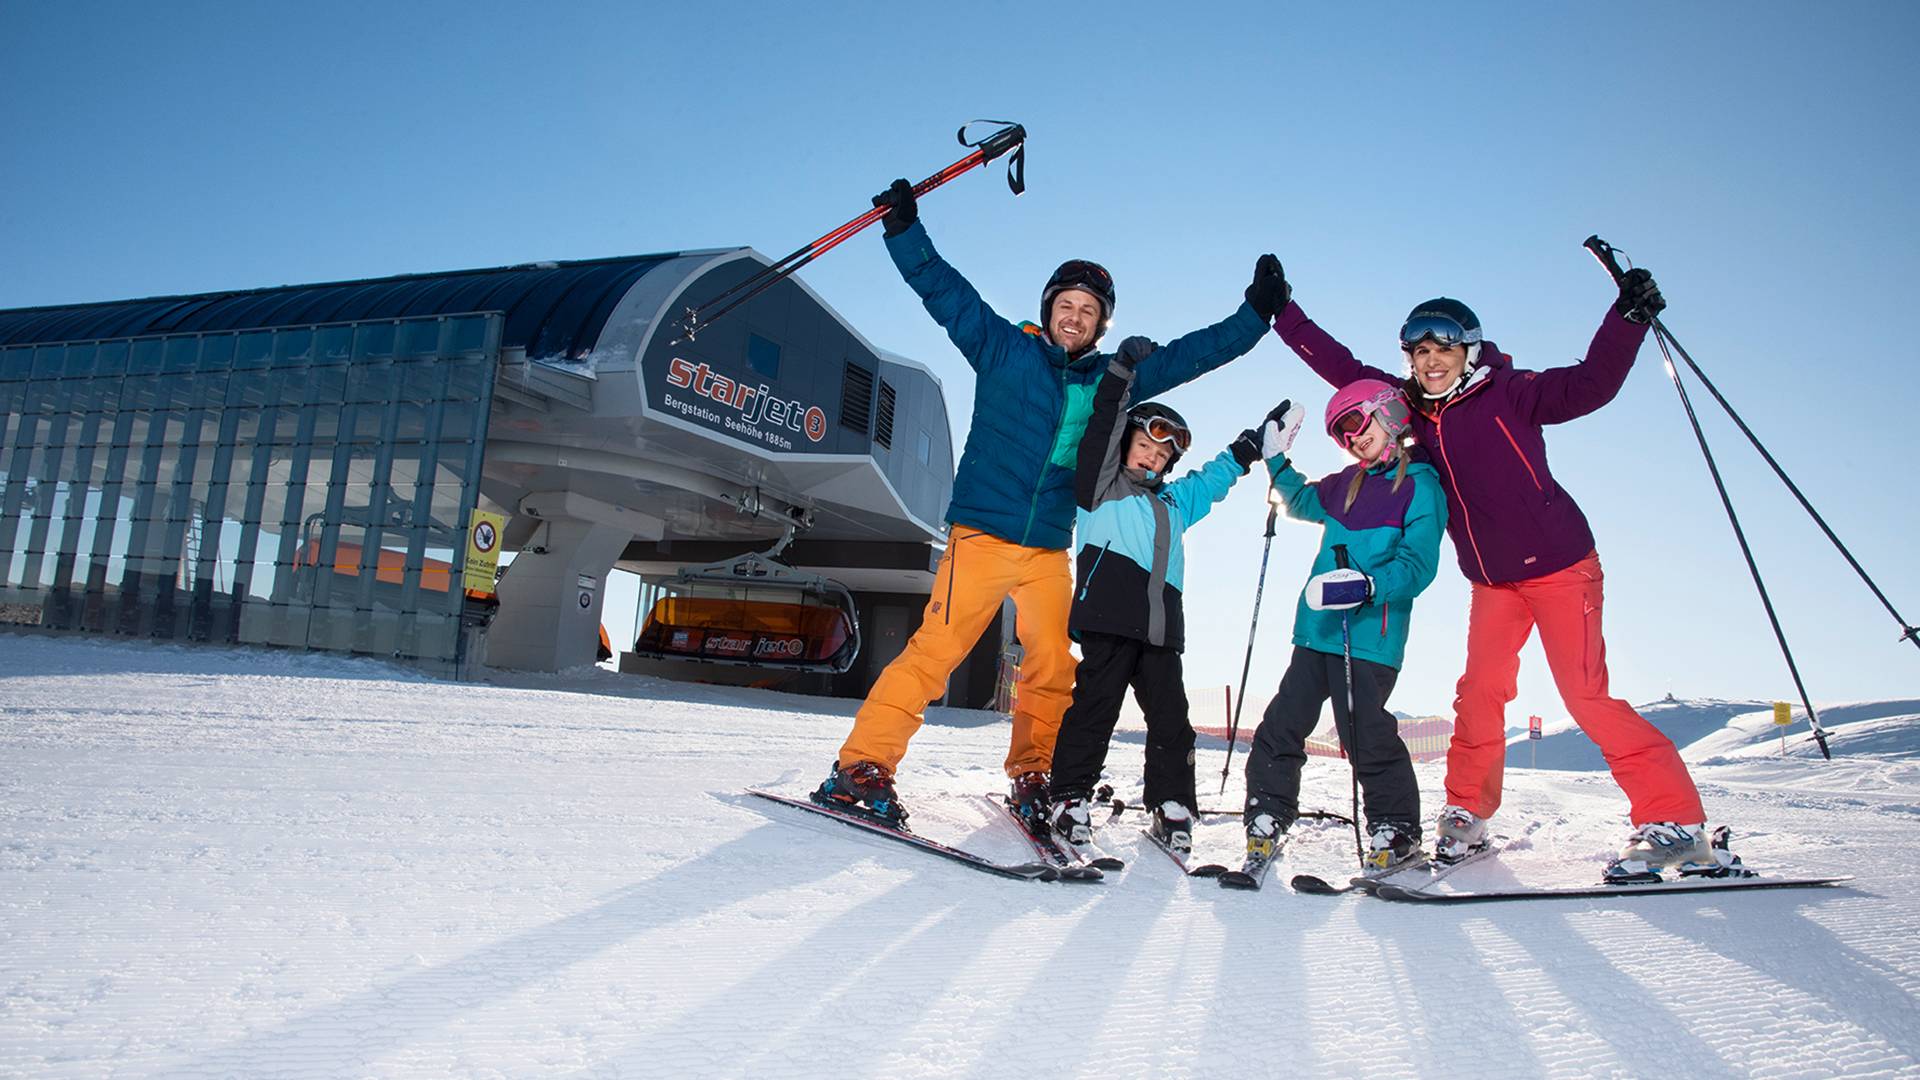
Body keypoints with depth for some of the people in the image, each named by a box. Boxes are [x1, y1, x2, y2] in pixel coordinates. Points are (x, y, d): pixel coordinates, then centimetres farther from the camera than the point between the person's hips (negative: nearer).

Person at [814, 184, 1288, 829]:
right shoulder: (1005, 350, 5)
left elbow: (1190, 354, 21)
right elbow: (943, 290, 3)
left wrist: (1257, 312, 19)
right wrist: (904, 228, -7)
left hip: (1050, 551, 5)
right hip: (981, 535, -4)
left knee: (1053, 668, 5)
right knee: (934, 652, -10)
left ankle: (1032, 777, 23)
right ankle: (861, 767, -4)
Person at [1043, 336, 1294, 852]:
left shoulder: (1174, 502, 29)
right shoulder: (1101, 486, 10)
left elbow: (1216, 475, 42)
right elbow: (1103, 430, -1)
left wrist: (1257, 442, 40)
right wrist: (1122, 369, -7)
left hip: (1162, 626, 6)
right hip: (1108, 617, -6)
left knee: (1171, 718, 4)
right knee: (1094, 707, -8)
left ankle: (1173, 806, 12)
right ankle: (1071, 797, -1)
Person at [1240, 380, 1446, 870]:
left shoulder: (1420, 485, -4)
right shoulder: (1346, 485, 16)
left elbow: (1418, 565, -14)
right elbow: (1302, 501, 38)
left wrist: (1368, 586, -28)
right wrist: (1275, 459, 27)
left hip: (1371, 635, -7)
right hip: (1318, 628, 7)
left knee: (1365, 733, -7)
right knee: (1283, 725, 6)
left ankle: (1398, 831, 11)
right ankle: (1266, 821, 15)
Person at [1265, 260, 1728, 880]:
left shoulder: (1508, 392, -10)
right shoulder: (1412, 408, 3)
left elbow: (1591, 384, -19)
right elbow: (1342, 368, 8)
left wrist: (1629, 316, -31)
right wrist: (1284, 313, 8)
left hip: (1559, 562, -5)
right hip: (1493, 579, 5)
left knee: (1587, 696, -9)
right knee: (1480, 693, 4)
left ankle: (1676, 825, 0)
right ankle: (1467, 815, 17)